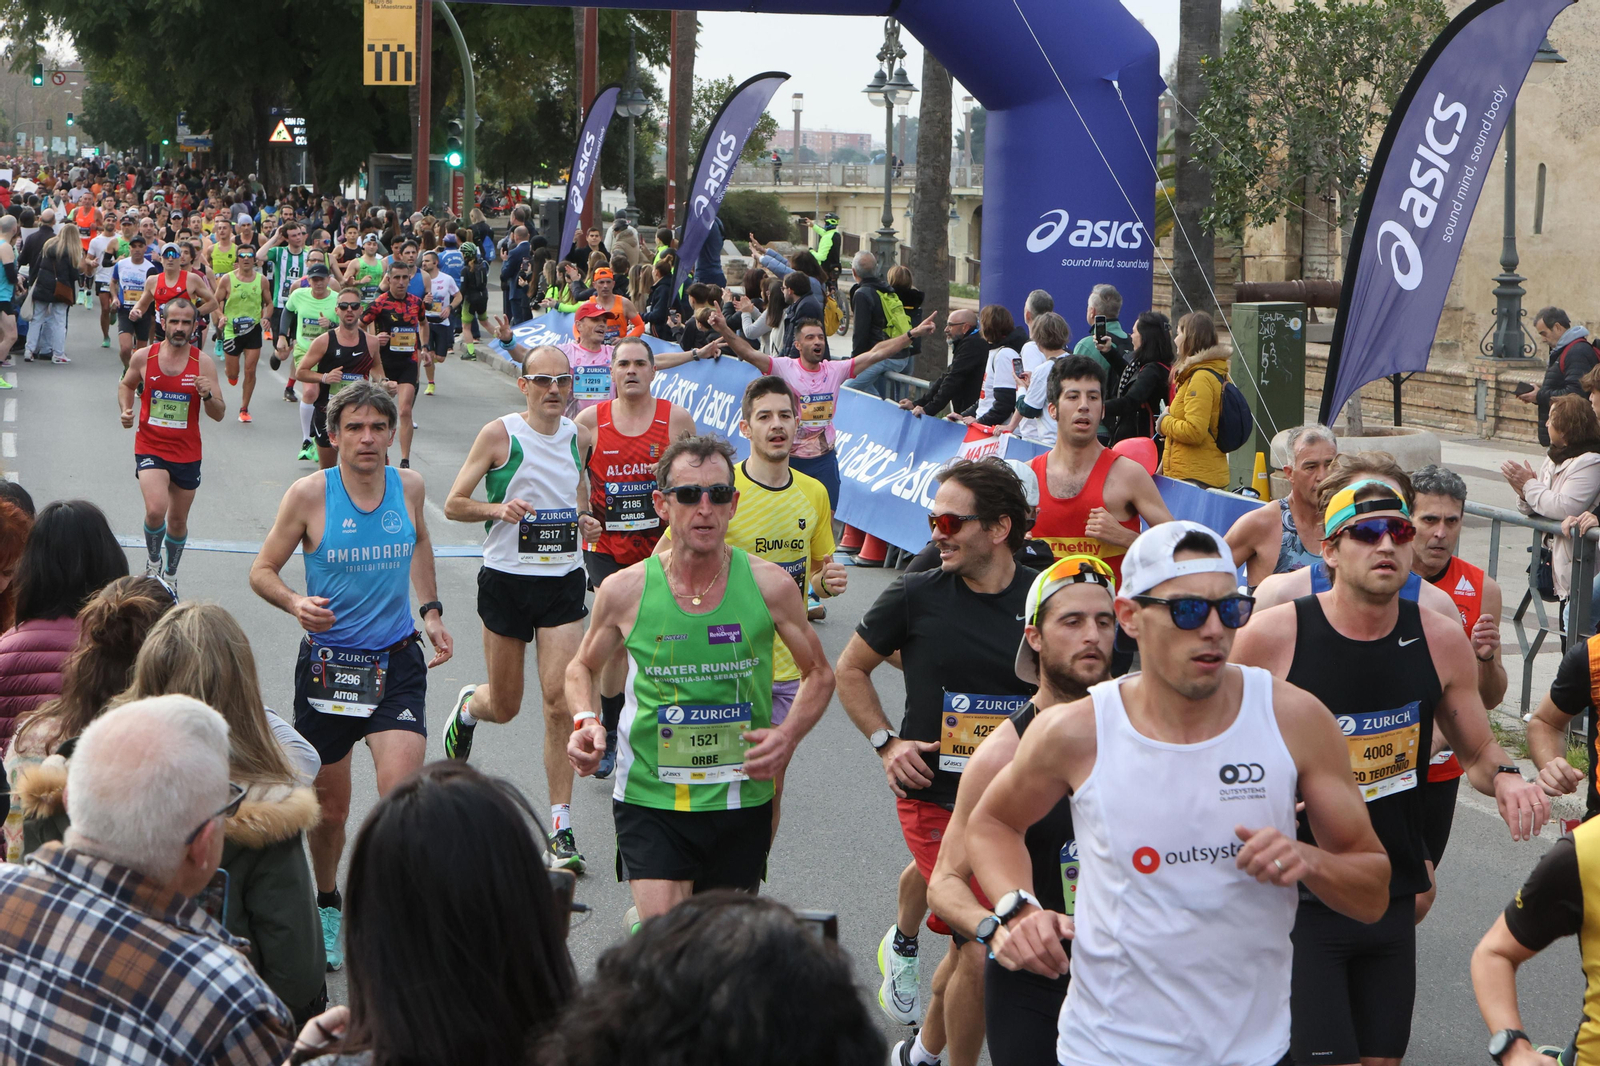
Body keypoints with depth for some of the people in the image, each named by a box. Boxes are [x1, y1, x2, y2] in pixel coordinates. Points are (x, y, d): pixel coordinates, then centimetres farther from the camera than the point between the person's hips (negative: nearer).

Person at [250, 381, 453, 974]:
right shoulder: (310, 493, -8)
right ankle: (326, 904, 38)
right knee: (330, 806, 11)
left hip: (397, 663, 1)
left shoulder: (409, 486, 2)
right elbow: (262, 570, -1)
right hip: (327, 663, -1)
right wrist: (296, 604, -21)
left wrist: (431, 609, 15)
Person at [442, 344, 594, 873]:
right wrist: (497, 509, -22)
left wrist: (583, 513, 5)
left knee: (560, 702, -10)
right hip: (506, 580, -2)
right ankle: (469, 705, 49)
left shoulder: (581, 436, 6)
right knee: (505, 705, 10)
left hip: (563, 581, 2)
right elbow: (453, 505, -4)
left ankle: (561, 828, -3)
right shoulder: (499, 434, -7)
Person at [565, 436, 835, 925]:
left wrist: (789, 734, -9)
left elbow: (819, 674, 9)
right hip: (649, 798, -2)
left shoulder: (770, 585, -5)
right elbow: (582, 667, 13)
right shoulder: (624, 591, -5)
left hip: (741, 800, 2)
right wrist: (585, 721, -7)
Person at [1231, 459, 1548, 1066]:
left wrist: (1505, 778, -9)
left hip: (1393, 899, 4)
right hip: (1296, 899, -4)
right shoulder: (1271, 636, -13)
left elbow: (1478, 752, 12)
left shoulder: (1441, 640, -2)